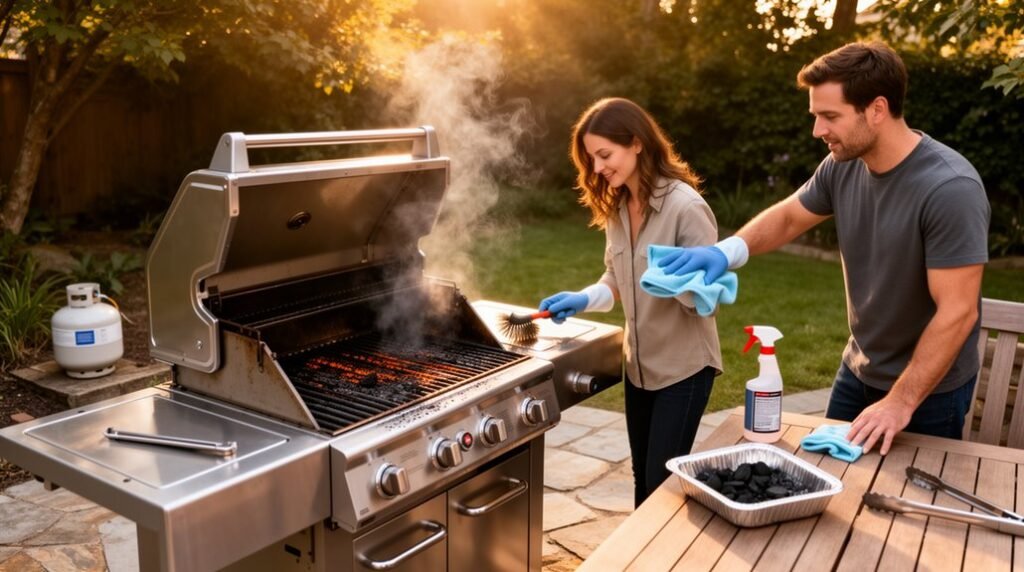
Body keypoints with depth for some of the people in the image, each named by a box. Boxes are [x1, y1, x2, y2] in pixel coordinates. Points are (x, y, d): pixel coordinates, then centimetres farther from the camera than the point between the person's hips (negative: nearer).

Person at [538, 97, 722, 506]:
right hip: (639, 364, 7)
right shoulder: (616, 207, 3)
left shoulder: (685, 206, -20)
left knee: (662, 483, -2)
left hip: (683, 365, -7)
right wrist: (583, 299, -6)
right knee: (643, 482, 17)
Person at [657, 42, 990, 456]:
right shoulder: (843, 166, -8)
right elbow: (788, 218, 8)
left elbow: (957, 312, -26)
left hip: (929, 391, -6)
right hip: (857, 371, 6)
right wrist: (725, 251, -12)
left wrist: (901, 402, -25)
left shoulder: (950, 189, -27)